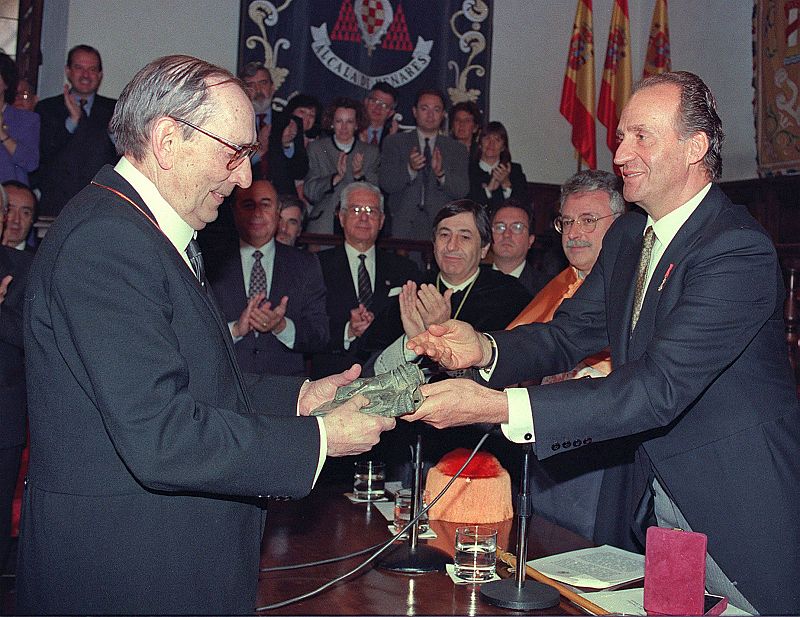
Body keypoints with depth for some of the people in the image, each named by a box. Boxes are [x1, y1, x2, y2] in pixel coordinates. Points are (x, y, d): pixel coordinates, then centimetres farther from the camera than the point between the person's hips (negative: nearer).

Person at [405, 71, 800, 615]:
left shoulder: (739, 251, -25)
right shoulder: (627, 235, 3)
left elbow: (659, 389, -33)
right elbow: (571, 332, 4)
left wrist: (496, 406, -40)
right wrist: (485, 349, -18)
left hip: (741, 510, -7)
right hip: (660, 498, 7)